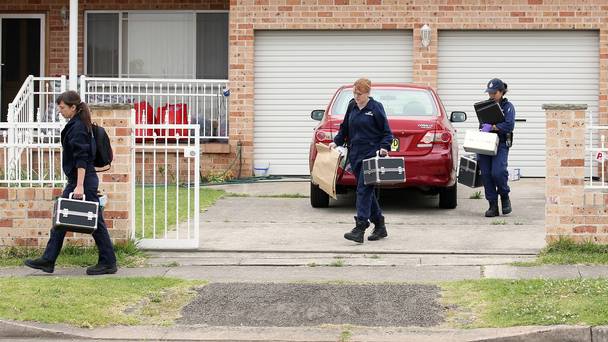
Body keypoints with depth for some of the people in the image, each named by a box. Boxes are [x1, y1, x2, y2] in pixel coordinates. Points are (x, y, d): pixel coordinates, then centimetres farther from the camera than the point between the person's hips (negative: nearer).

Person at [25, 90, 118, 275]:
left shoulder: (78, 128, -16)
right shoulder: (74, 125, 14)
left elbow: (82, 159, -21)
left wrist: (80, 185, -25)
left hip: (84, 179, -11)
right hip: (75, 180, 11)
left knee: (95, 222, -3)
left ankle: (108, 263, 4)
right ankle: (48, 260, 12)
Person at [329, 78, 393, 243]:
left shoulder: (376, 107, -5)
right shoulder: (352, 106, 11)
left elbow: (386, 132, -3)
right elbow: (345, 128, 23)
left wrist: (384, 147, -18)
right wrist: (336, 141, 11)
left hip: (371, 154, -6)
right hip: (355, 155, 6)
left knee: (364, 190, -14)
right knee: (367, 192, 9)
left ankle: (360, 229, -20)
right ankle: (380, 227, 19)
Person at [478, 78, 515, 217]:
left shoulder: (508, 107, 0)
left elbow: (509, 126, -13)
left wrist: (492, 127, -18)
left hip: (500, 144, -5)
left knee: (498, 172, -21)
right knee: (486, 174, -3)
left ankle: (505, 197, 7)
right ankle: (493, 206, 4)